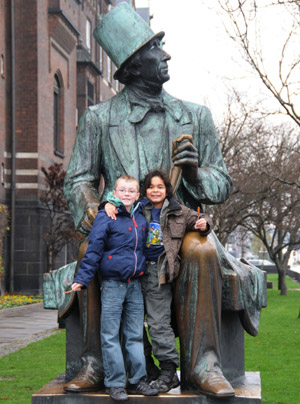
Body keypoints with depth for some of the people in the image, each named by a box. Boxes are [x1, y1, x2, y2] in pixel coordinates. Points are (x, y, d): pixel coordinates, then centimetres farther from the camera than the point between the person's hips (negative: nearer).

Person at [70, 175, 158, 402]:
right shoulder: (106, 217, -4)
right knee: (111, 337, -1)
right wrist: (83, 278, -13)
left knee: (135, 336, 9)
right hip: (113, 284, -5)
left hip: (135, 285, 5)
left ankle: (137, 380, 16)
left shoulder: (141, 220, 12)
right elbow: (94, 249, -8)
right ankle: (115, 383, 5)